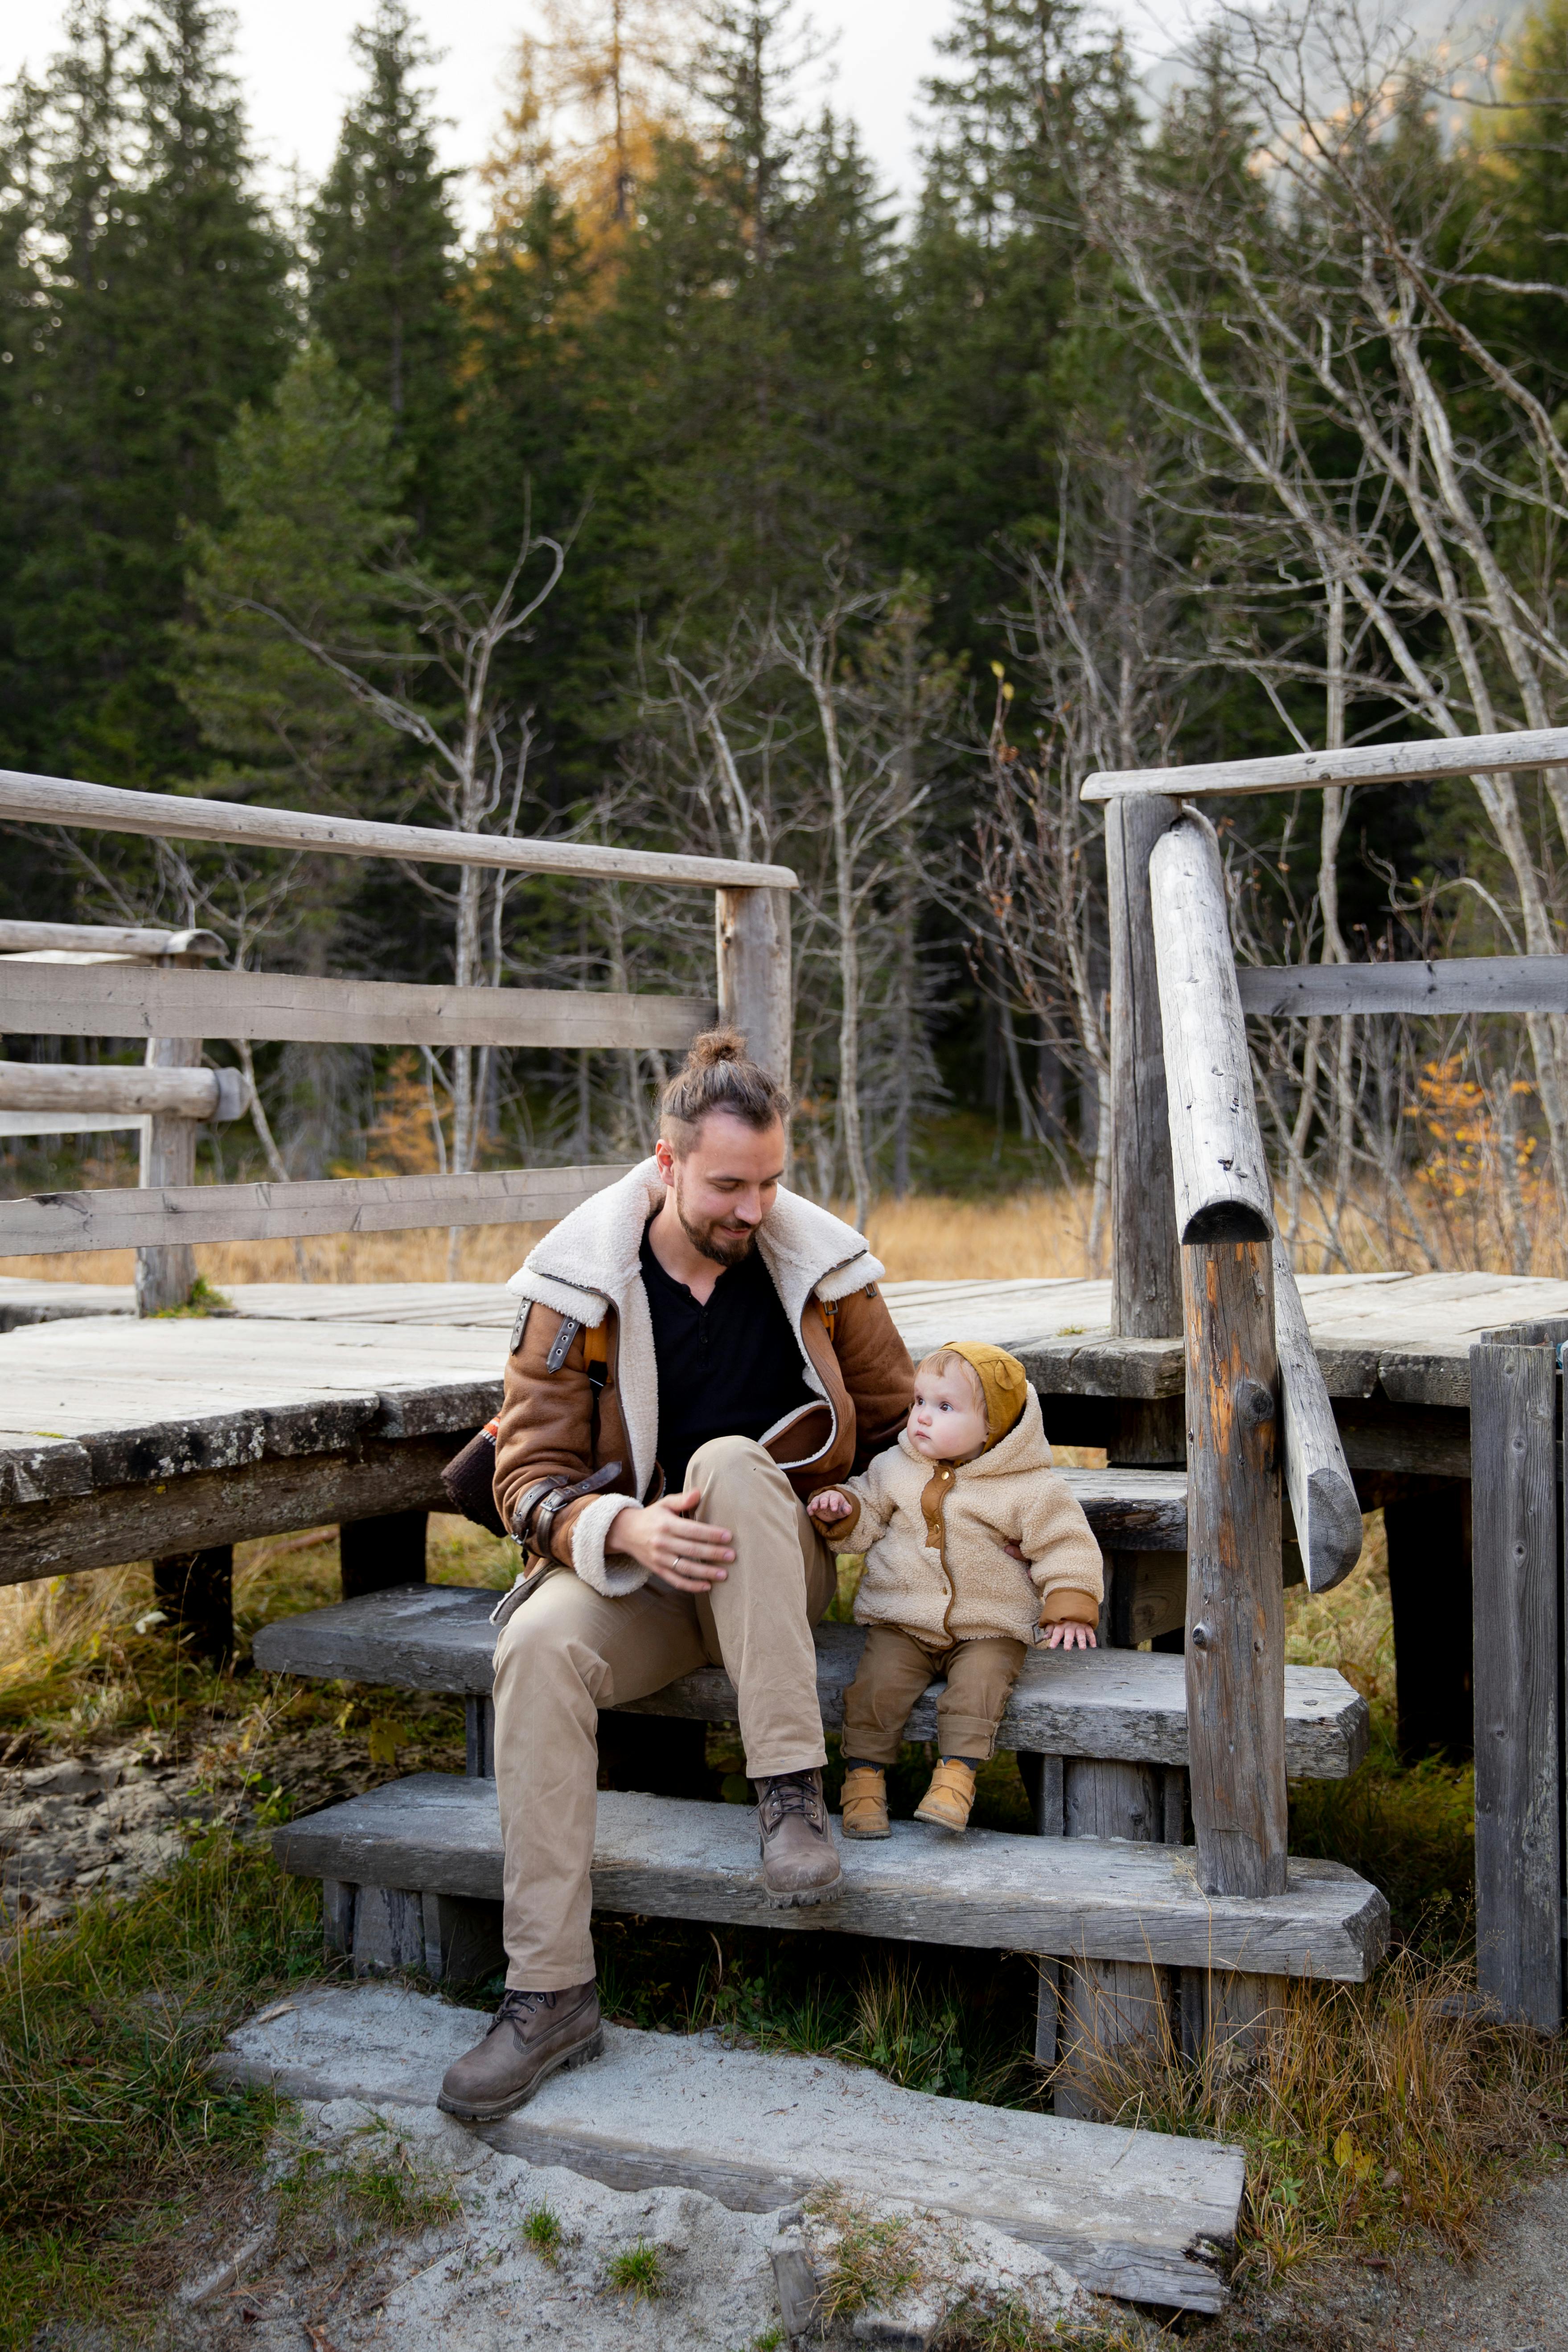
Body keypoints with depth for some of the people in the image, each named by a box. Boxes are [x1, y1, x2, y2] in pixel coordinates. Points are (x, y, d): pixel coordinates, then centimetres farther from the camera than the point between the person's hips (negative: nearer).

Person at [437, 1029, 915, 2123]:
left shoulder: (822, 1265, -2)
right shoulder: (580, 1283, -7)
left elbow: (897, 1421, 14)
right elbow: (530, 1474, -7)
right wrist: (623, 1529, -27)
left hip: (785, 1569, 0)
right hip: (632, 1567, 0)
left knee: (730, 1463, -33)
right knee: (538, 1646, -32)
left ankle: (792, 1790, -32)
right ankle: (550, 1992, -26)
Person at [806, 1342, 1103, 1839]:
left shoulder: (1031, 1488, -6)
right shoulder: (896, 1468, 4)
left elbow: (1065, 1546, 0)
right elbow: (868, 1518, 16)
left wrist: (1070, 1610, -8)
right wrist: (841, 1509, -5)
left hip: (989, 1628, -2)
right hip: (902, 1623, 2)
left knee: (978, 1682, -29)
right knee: (878, 1681, -20)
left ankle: (956, 1771, -21)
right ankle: (865, 1775, -8)